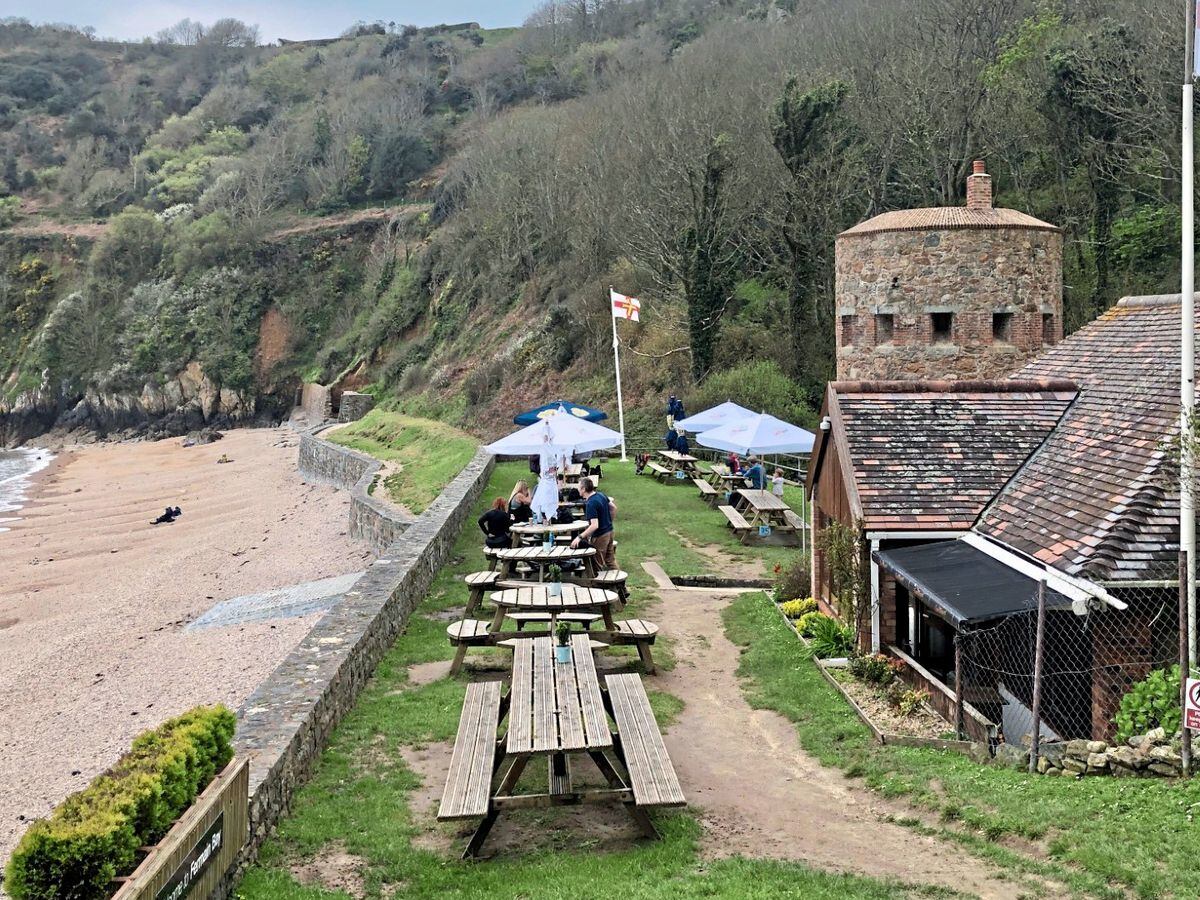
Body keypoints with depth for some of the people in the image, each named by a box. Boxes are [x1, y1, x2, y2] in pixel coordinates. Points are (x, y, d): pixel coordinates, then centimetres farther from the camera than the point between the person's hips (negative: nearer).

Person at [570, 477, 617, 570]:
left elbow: (595, 525, -32)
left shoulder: (590, 504, -26)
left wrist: (579, 537, -32)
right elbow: (614, 508, 14)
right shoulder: (601, 495, 1)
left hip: (600, 536, -9)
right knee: (611, 561, 17)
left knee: (598, 565, 3)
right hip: (609, 531, 9)